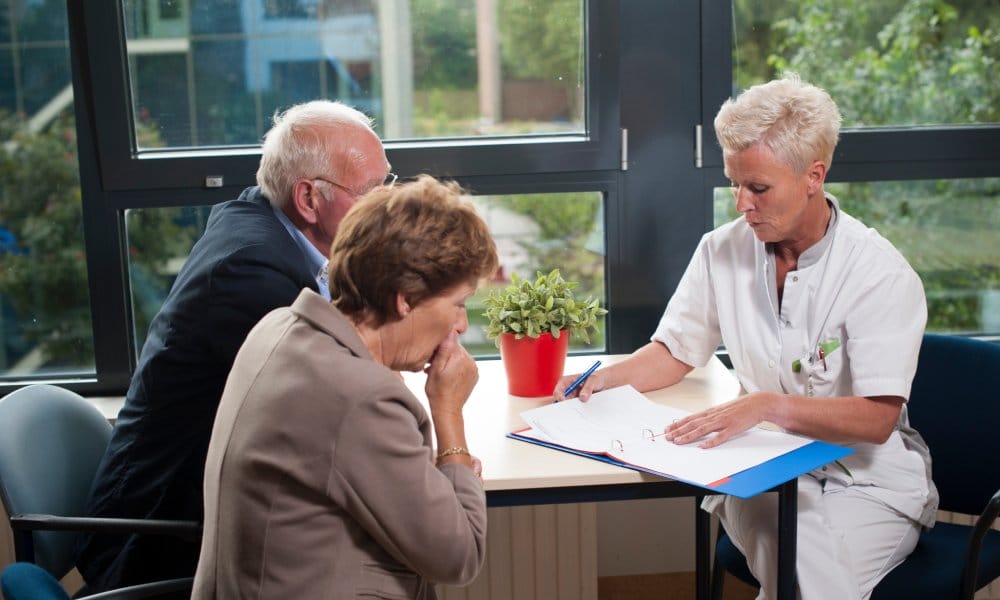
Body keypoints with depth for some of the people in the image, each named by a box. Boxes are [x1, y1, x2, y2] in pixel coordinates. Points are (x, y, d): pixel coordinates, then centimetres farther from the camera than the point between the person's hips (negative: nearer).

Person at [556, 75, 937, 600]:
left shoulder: (882, 275, -13)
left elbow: (877, 419, -21)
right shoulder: (724, 251, 1)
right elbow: (675, 353, 11)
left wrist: (765, 404, -34)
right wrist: (603, 378, -8)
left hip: (866, 480, -2)